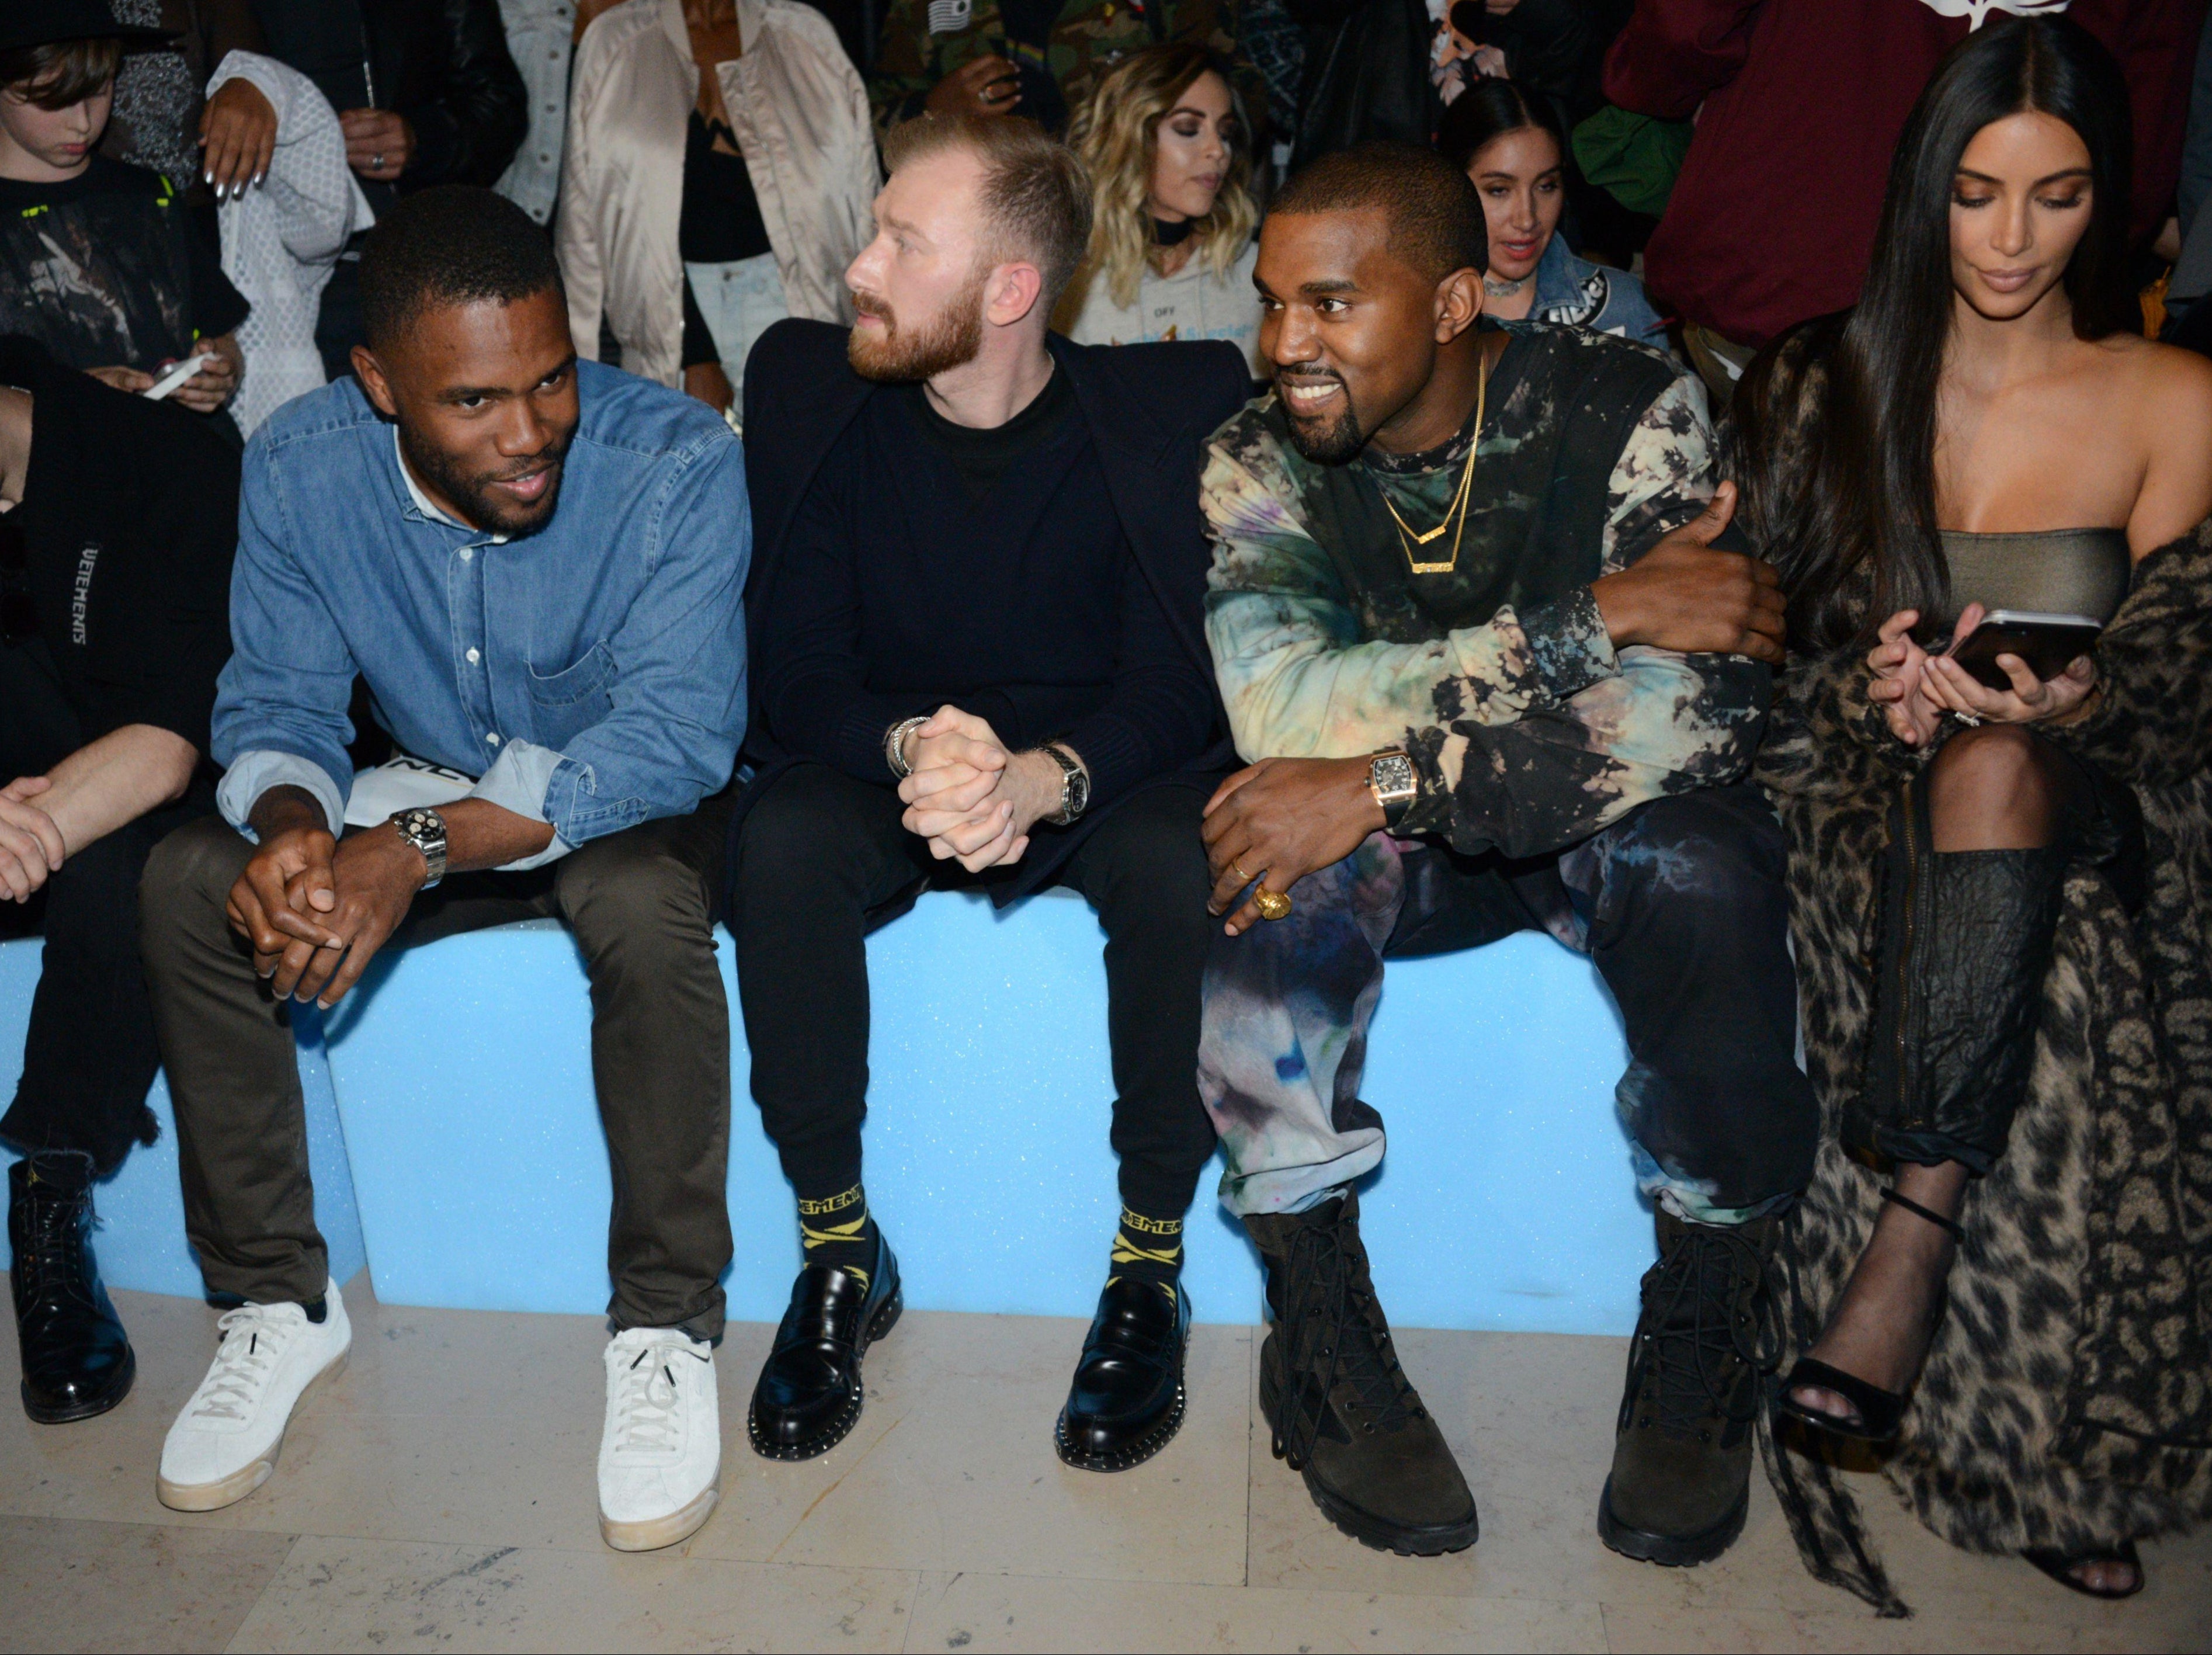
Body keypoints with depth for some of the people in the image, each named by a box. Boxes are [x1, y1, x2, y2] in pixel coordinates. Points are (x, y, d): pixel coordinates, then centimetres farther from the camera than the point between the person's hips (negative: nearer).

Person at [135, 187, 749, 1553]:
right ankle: (280, 1303, -1)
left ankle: (668, 1327, -18)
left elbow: (678, 734, -31)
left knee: (644, 896, -37)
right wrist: (292, 819, -33)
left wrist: (424, 845, -42)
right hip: (428, 790, 4)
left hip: (624, 808, -4)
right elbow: (278, 699, -7)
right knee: (192, 880, -18)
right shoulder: (302, 467, -13)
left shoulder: (677, 461, -25)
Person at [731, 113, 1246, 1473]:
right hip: (885, 759, 2)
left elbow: (1176, 685, -14)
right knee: (782, 847, -31)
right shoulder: (815, 393, -4)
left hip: (1099, 772, -1)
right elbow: (800, 672, -7)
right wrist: (915, 748, -29)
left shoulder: (1173, 407, -10)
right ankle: (840, 1250, -10)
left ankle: (1151, 1262, -11)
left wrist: (1042, 777, -35)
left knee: (1185, 864, -34)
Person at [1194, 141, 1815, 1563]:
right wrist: (1594, 618, -31)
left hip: (1605, 825, -1)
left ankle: (1706, 1337, -12)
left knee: (1702, 864, -34)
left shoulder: (1629, 413, -16)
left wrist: (1392, 778, -33)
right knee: (1271, 866, -31)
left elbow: (1698, 713, -26)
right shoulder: (1258, 464, -11)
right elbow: (1281, 712, -27)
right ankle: (1325, 1334, -15)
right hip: (1404, 850, 1)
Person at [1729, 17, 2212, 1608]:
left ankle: (1899, 1271, -41)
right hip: (1859, 794, 1)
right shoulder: (1821, 385, 11)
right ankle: (2043, 1450, -29)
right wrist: (1874, 689, -17)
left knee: (1997, 771, -38)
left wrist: (2066, 705, -24)